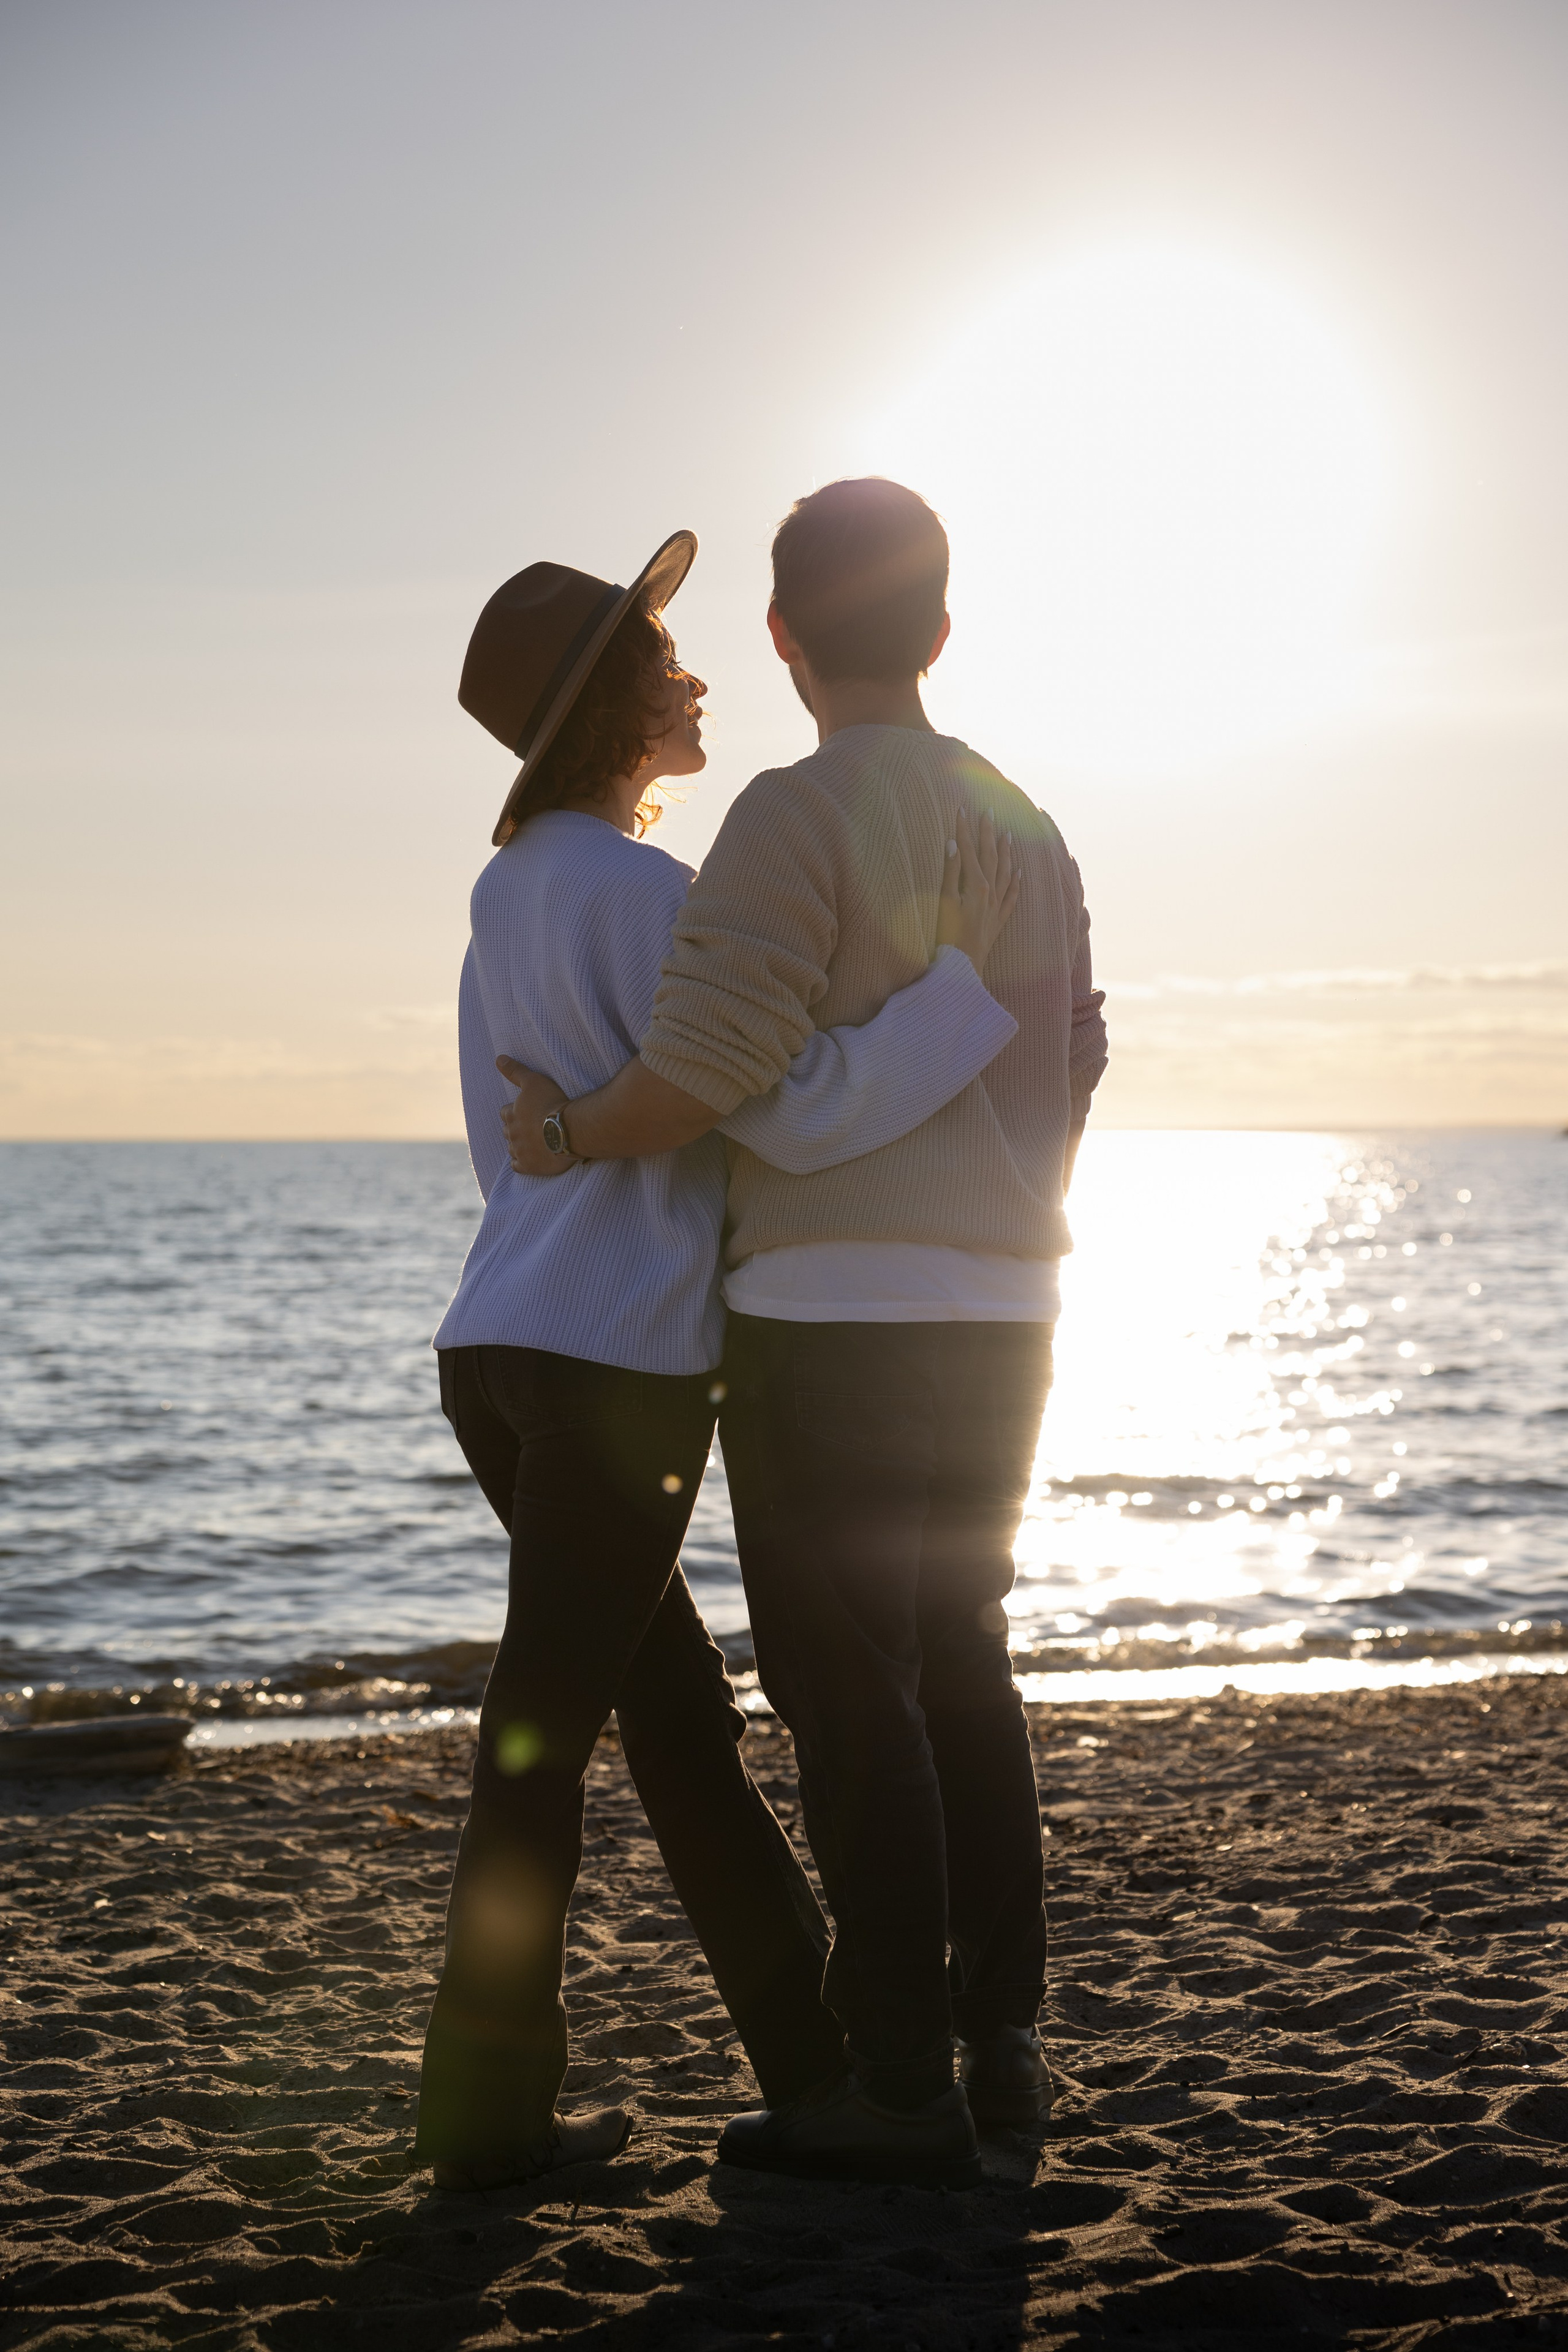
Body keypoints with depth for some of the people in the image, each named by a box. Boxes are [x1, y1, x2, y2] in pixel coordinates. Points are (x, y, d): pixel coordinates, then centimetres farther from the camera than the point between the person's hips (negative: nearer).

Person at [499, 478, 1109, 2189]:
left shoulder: (796, 816, -12)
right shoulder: (1019, 829, 14)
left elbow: (702, 1072, -22)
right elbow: (1066, 1079, 18)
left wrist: (566, 1134, -2)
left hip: (832, 1318, -8)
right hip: (992, 1323, 8)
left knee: (845, 1691, -2)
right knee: (954, 1669, 16)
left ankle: (898, 2089, 1)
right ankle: (997, 2041, 20)